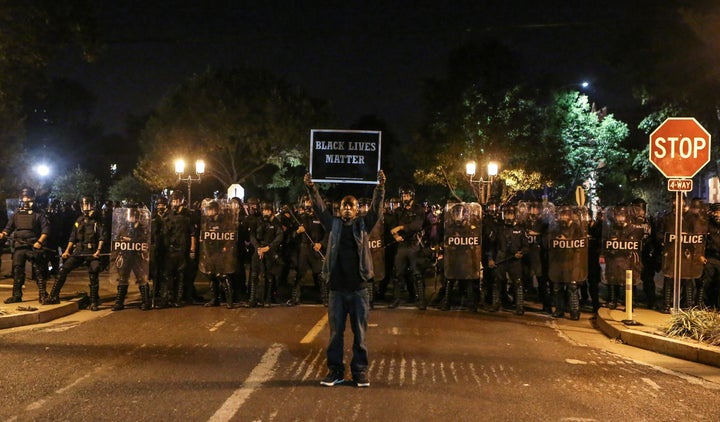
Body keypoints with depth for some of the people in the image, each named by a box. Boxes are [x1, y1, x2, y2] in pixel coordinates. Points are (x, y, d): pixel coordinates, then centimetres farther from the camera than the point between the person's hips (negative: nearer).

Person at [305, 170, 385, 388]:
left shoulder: (363, 224, 5)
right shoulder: (333, 224, 8)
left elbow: (376, 208, -5)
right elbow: (319, 207, 2)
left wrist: (380, 186, -18)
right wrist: (311, 187, -10)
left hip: (359, 288, -1)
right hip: (337, 288, 1)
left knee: (360, 333, 5)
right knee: (335, 332, 6)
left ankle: (360, 371, 13)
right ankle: (335, 371, 15)